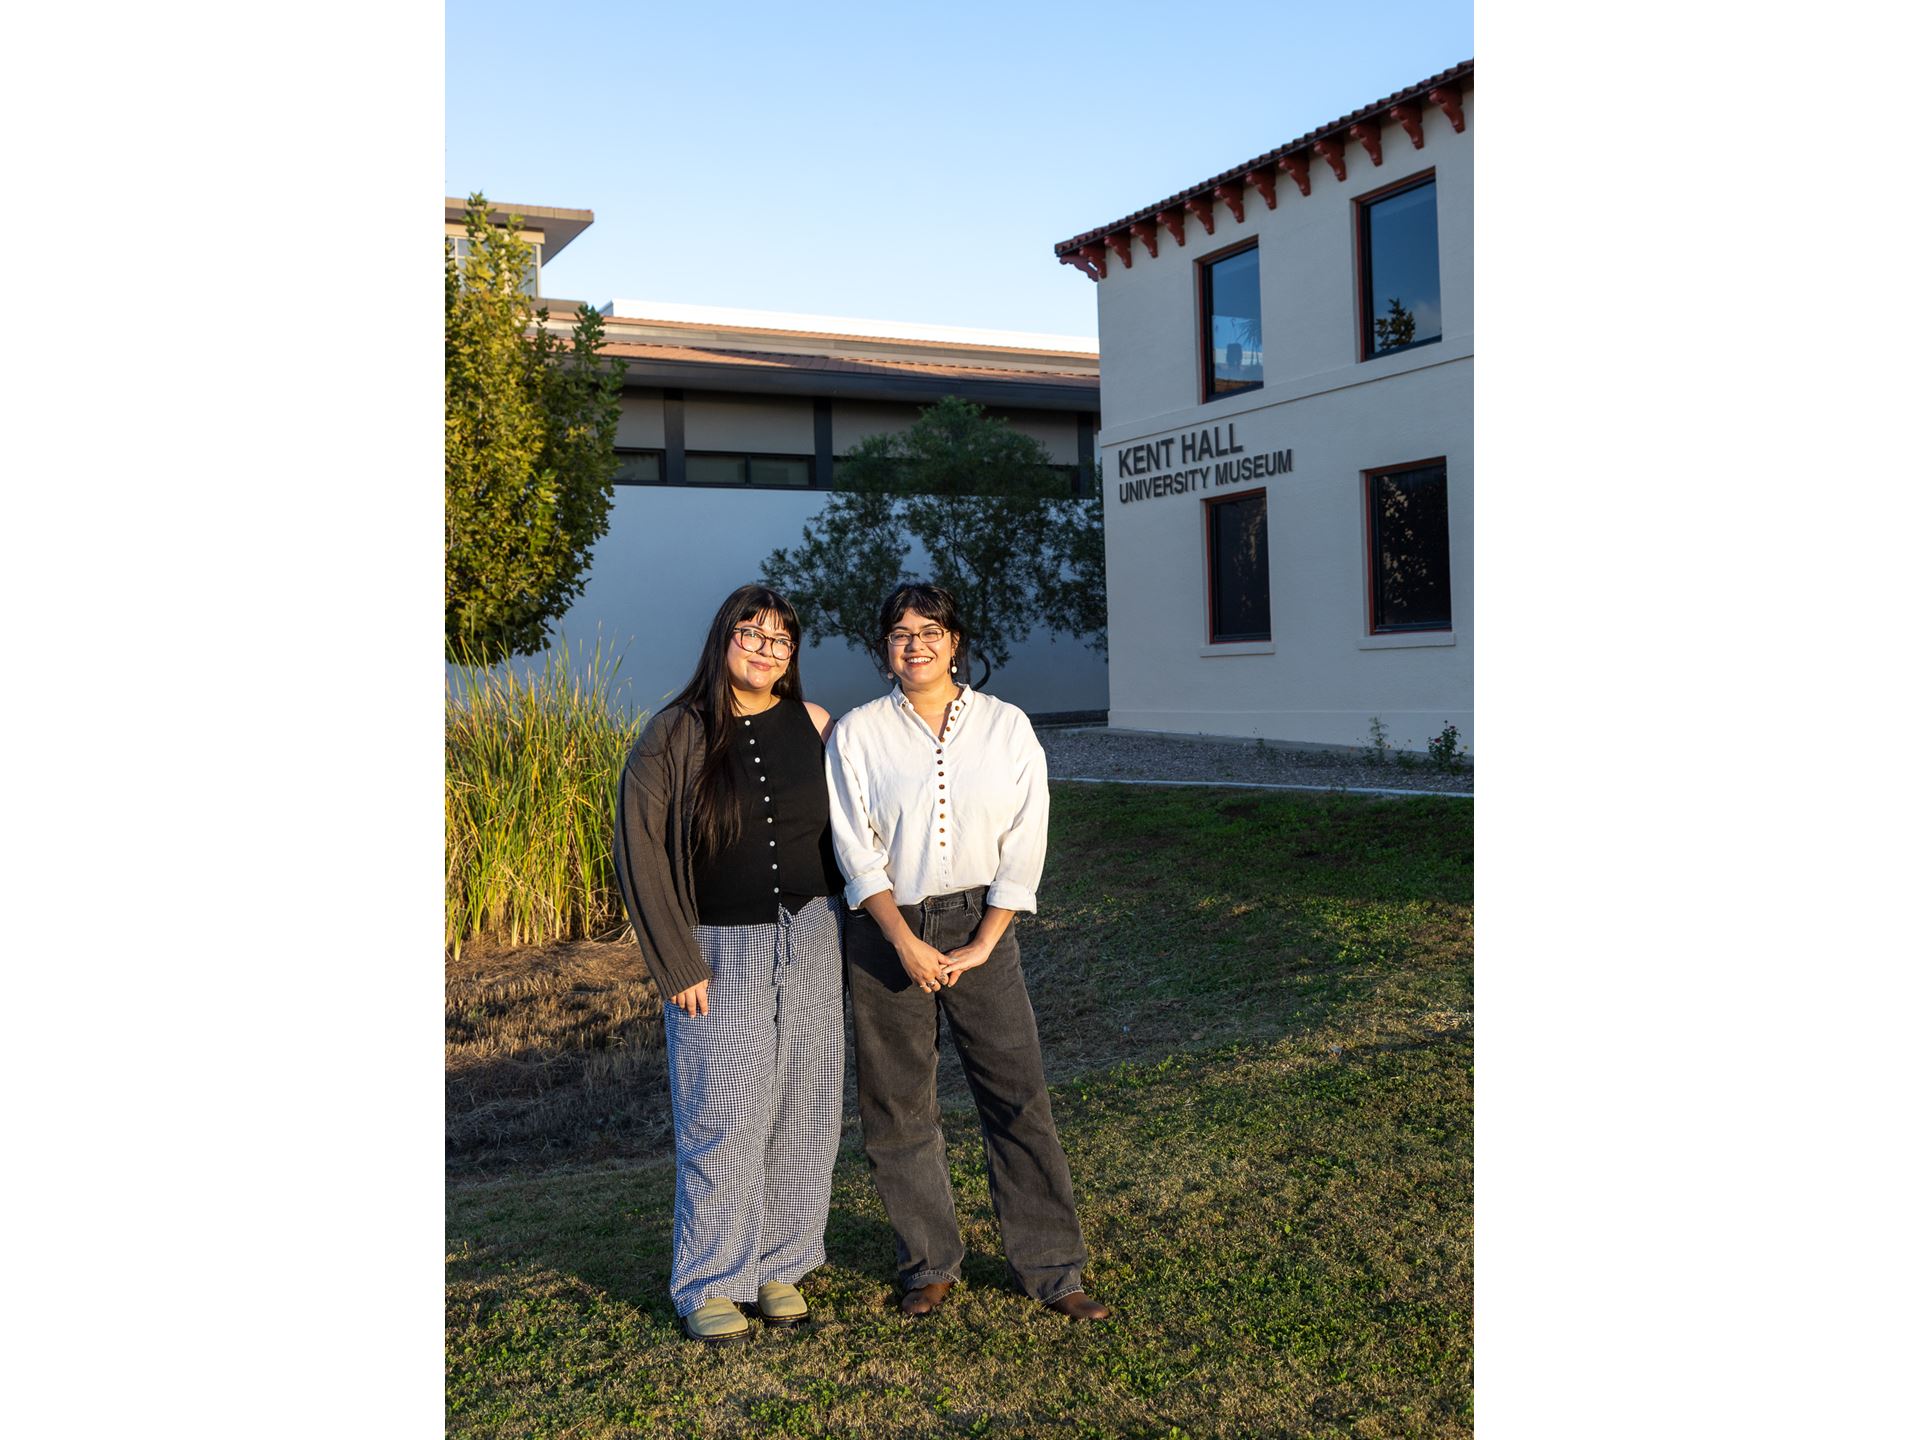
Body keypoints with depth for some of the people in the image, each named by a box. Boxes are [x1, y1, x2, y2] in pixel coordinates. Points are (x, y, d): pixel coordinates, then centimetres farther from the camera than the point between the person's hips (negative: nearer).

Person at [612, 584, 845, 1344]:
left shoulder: (813, 725, 2)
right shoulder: (673, 736, -7)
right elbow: (639, 852, -7)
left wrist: (842, 922, 8)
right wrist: (677, 966, -9)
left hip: (809, 941, 3)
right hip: (722, 951, -3)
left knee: (804, 1114, 7)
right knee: (723, 1118, -2)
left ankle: (779, 1266, 23)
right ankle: (710, 1284, 13)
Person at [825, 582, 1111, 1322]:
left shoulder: (1006, 728, 0)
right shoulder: (857, 734, -2)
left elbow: (1024, 846, -1)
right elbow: (857, 853, -5)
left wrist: (980, 945, -7)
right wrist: (907, 944, -12)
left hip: (979, 925, 0)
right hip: (886, 931, 0)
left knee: (1018, 1096, 0)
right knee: (898, 1106, 6)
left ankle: (1051, 1268, 12)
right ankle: (929, 1266, 22)